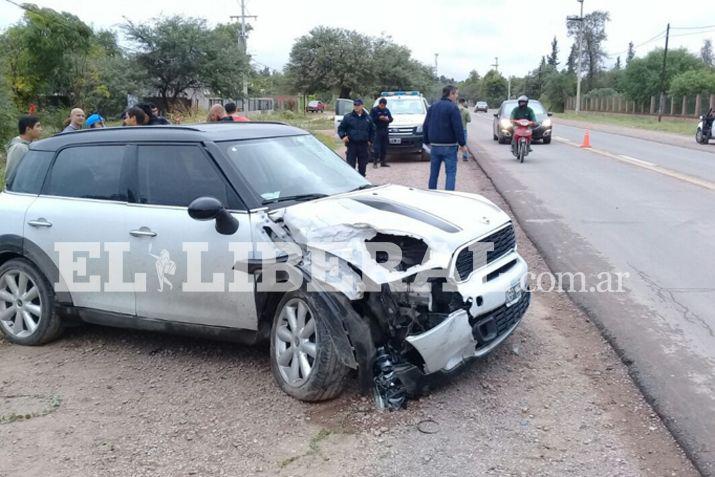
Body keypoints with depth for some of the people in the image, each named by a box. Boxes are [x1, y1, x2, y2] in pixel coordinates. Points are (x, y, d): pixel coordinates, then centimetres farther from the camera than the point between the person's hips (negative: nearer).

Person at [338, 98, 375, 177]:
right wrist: (343, 136, -11)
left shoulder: (368, 118, 9)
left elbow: (372, 130, 18)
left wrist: (370, 140, 10)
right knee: (350, 165, -5)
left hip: (364, 145, 2)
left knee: (363, 165, 8)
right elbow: (340, 128, 6)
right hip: (352, 144, -2)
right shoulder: (348, 117, 3)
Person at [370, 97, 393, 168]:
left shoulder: (387, 110, 14)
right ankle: (375, 162, -5)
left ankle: (382, 162, 14)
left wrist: (388, 119, -8)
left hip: (385, 131, 5)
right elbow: (371, 119, -9)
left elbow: (391, 119, 14)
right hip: (377, 131, -5)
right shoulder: (374, 110, -2)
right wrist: (379, 118, -20)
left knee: (384, 148, 6)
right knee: (376, 147, -9)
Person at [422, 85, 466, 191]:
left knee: (434, 173, 12)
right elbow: (458, 128, -15)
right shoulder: (453, 108, -11)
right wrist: (462, 144, -8)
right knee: (451, 173, -3)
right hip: (449, 146, -6)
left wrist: (427, 141, 20)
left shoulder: (432, 107, 10)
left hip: (434, 145, 6)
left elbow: (425, 126, 13)